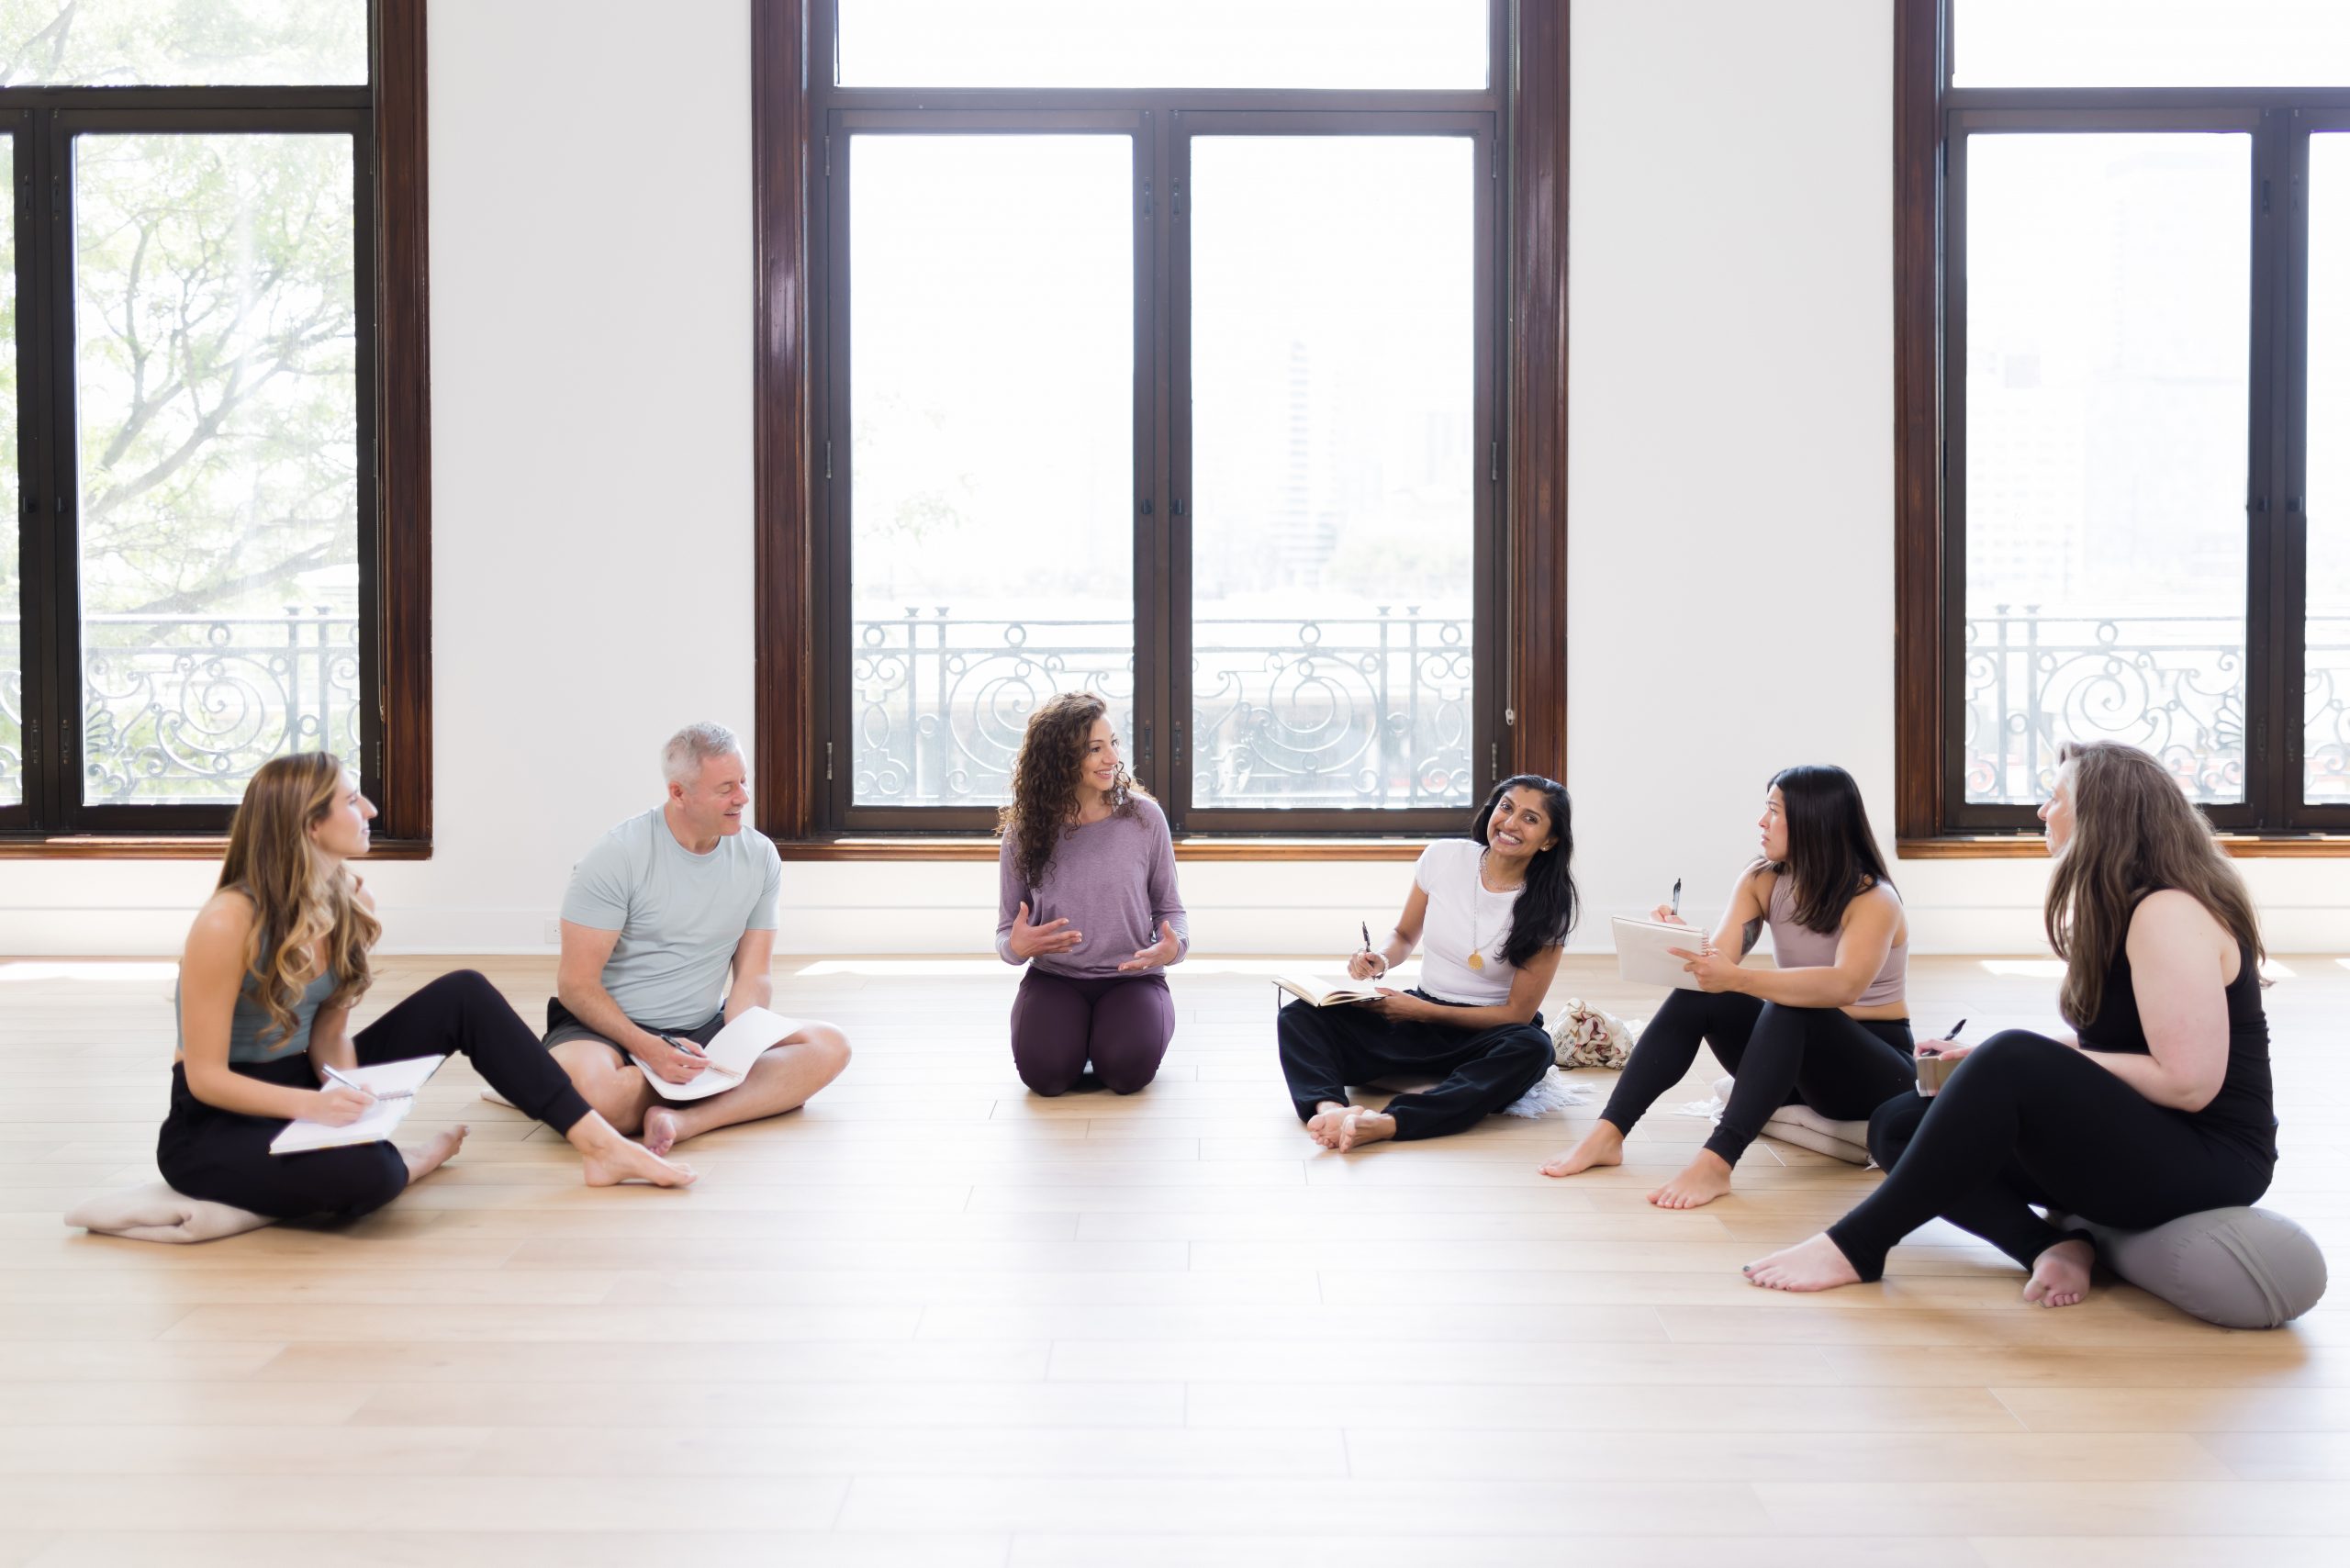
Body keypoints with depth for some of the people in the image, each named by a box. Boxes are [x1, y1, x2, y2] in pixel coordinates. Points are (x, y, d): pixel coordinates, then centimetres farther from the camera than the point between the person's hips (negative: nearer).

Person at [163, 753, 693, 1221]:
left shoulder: (350, 904, -3)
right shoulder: (228, 921, -25)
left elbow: (329, 1035, 0)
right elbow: (206, 1076, -22)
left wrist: (347, 1095, -22)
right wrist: (312, 1106, -37)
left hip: (303, 1085, 8)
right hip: (218, 1122, -7)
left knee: (463, 996, -4)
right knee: (363, 1172, -39)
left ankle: (600, 1144, -7)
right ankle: (411, 1163, -1)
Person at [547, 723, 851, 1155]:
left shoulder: (760, 857, 1)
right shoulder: (617, 856, -14)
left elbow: (753, 976, 2)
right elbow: (576, 984, -14)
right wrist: (647, 1049, -27)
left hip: (704, 1028, 4)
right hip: (612, 1028, -4)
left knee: (830, 1047, -17)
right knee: (591, 1091, -39)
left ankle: (684, 1121, -30)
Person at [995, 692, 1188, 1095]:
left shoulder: (1144, 817, -4)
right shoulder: (1023, 830, -4)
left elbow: (1169, 907, 5)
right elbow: (1007, 928, 3)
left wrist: (1175, 945, -18)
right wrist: (1015, 946, -22)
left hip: (1131, 976, 0)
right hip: (1053, 977, 0)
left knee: (1127, 1070, -28)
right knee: (1045, 1071, -26)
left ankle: (1112, 1027, 9)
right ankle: (1074, 1028, 10)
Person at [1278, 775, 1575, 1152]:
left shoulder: (1550, 906, -12)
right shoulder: (1444, 857, -4)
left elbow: (1519, 1012, -11)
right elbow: (1405, 935, 12)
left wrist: (1422, 1011, -18)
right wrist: (1380, 959, -12)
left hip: (1491, 1032, -3)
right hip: (1421, 1016, 3)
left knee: (1533, 1050, -40)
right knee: (1300, 1016, -18)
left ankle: (1385, 1123, -56)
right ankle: (1330, 1107, -51)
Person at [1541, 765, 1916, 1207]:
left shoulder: (1872, 899, -18)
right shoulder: (1761, 881, 0)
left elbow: (1846, 985, -37)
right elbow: (1723, 955, -13)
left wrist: (1739, 979, -49)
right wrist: (1683, 945, -37)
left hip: (1876, 1069, -5)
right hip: (1794, 1056, 6)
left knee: (1789, 1009, -35)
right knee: (1698, 994, -19)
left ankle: (1715, 1162, -45)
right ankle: (1608, 1135, -25)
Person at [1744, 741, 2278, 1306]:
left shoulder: (2169, 914, -18)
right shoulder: (2119, 906, 12)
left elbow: (2188, 1082, -24)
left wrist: (2024, 1064, -15)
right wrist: (1980, 1060, 4)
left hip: (2205, 1164, -10)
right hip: (2129, 1140, 10)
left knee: (2013, 1063, -33)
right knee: (1896, 1127, 2)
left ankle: (1856, 1246, -24)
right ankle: (2050, 1246, -16)